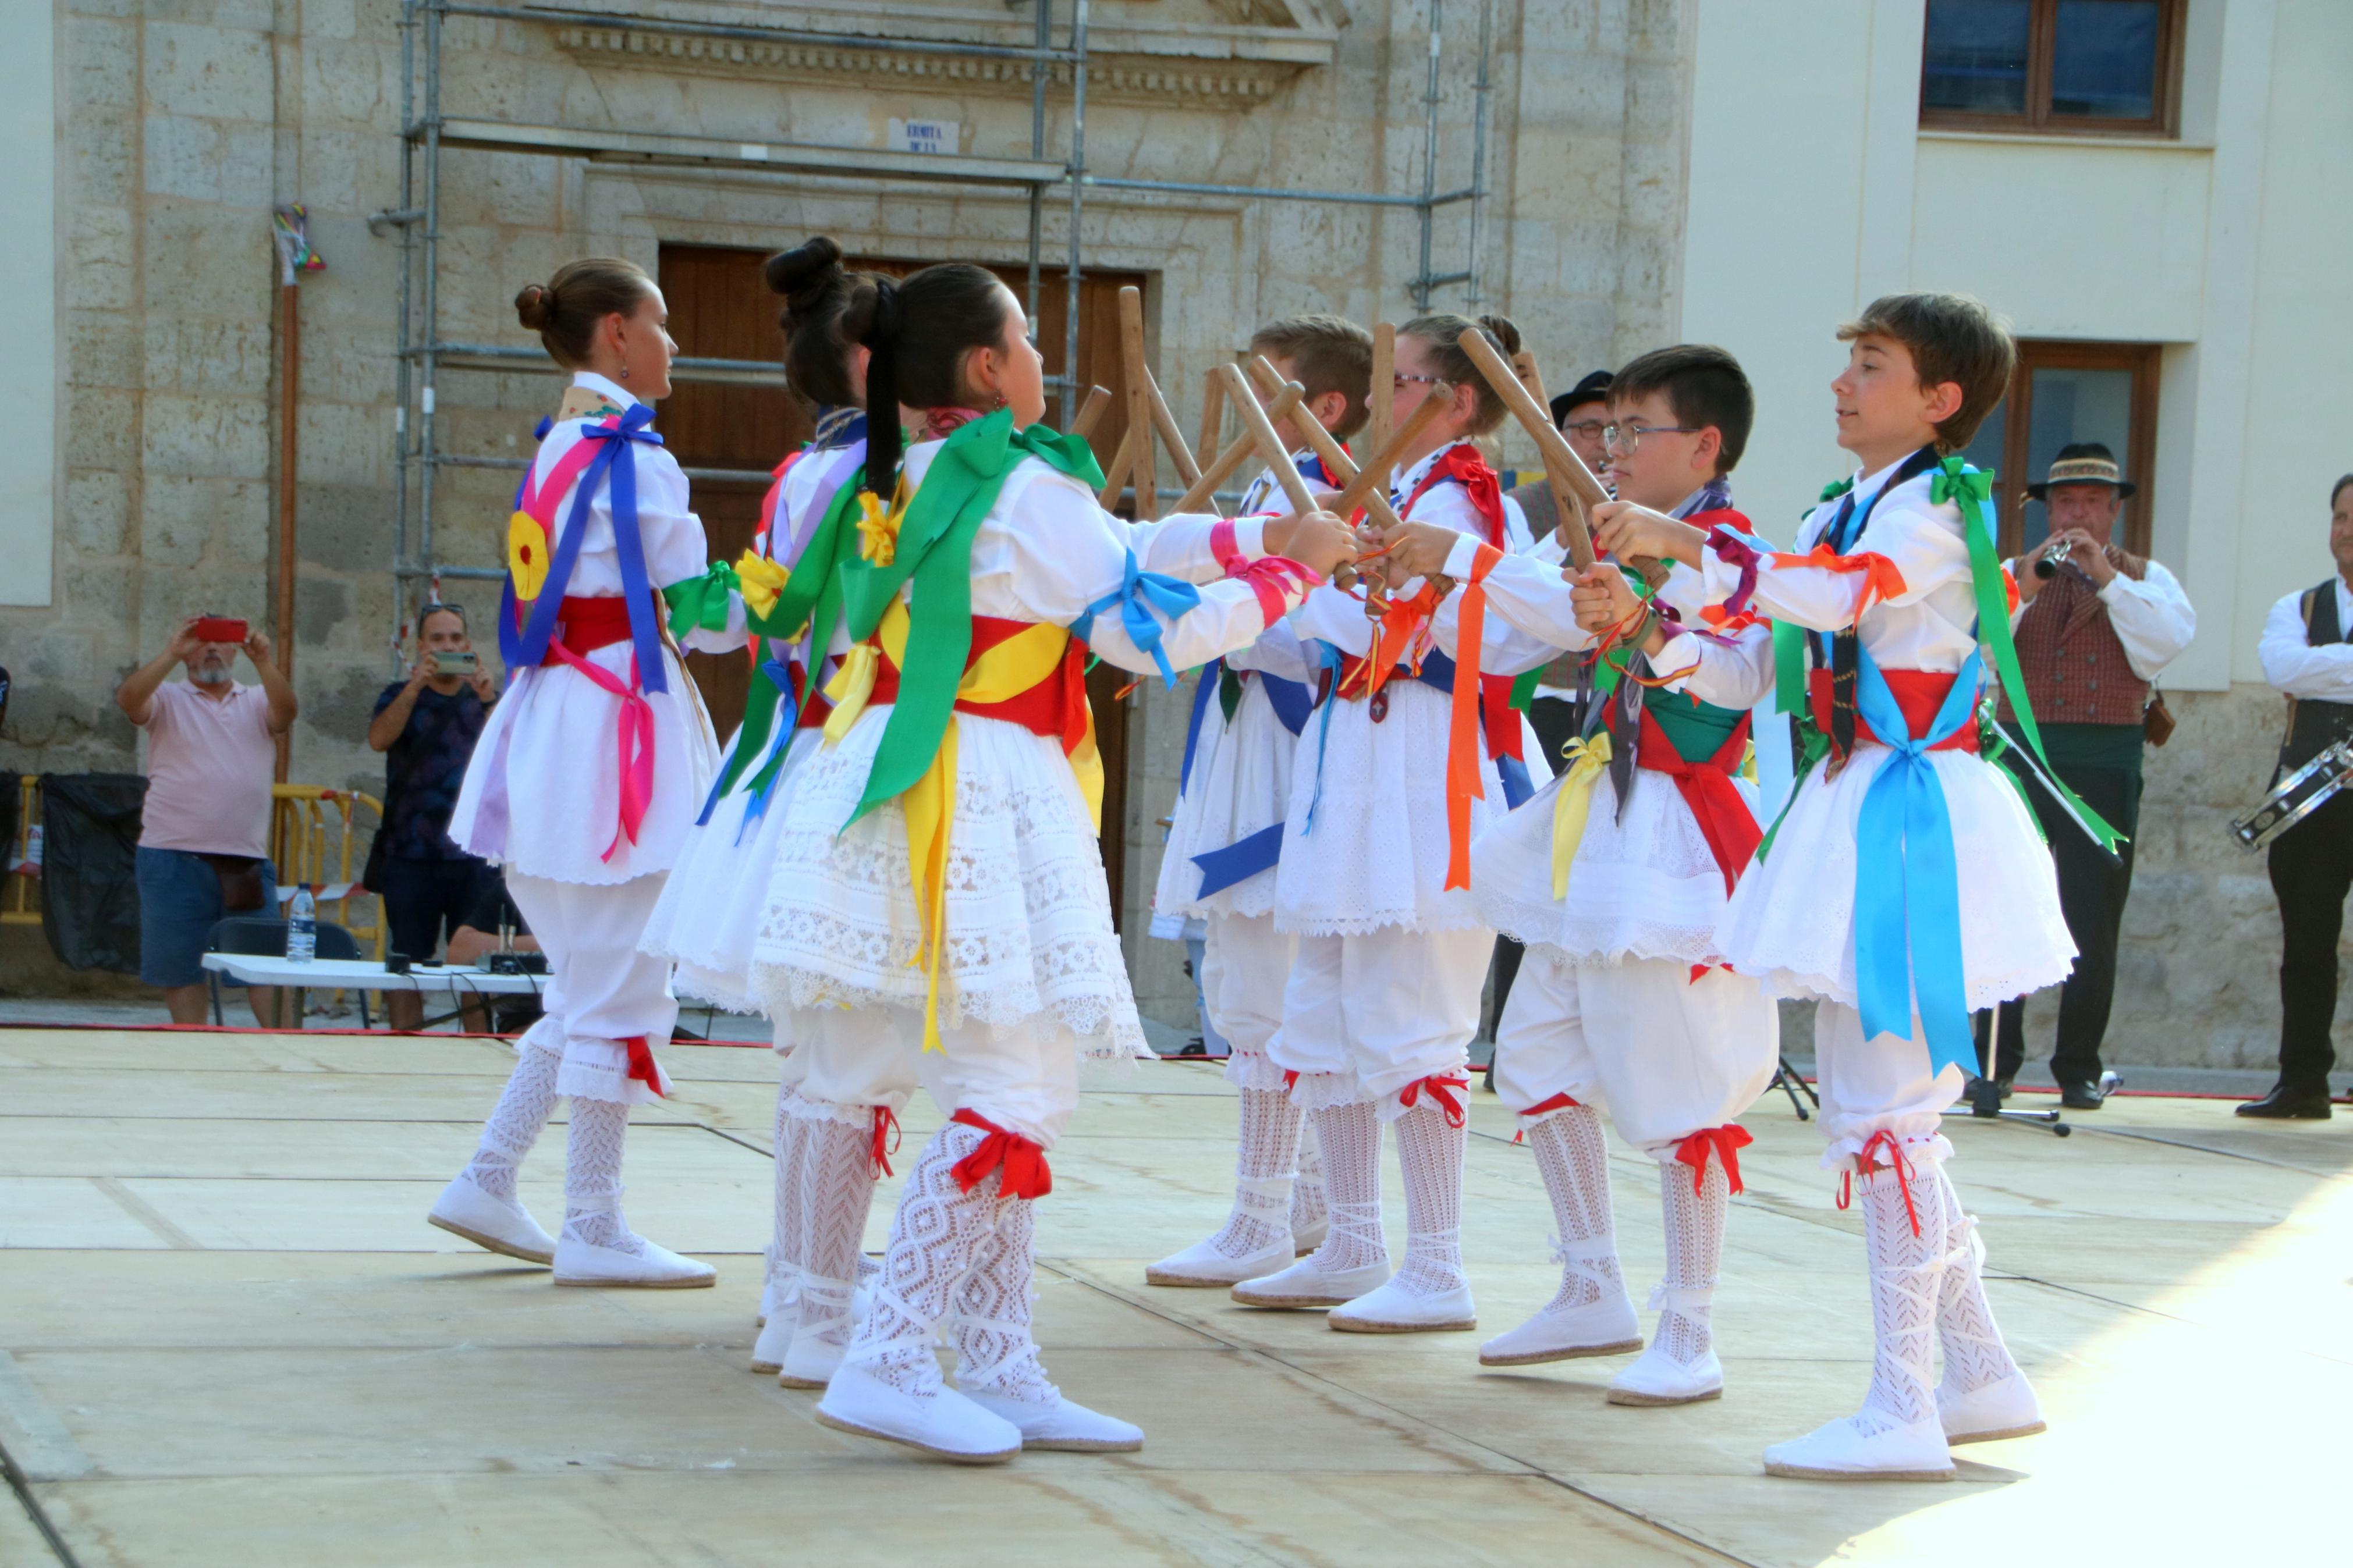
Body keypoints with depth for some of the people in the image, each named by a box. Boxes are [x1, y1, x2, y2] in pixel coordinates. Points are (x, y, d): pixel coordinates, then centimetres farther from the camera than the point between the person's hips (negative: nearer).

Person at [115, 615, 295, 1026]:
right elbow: (128, 700, -13)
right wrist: (172, 654, -23)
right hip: (175, 857, -1)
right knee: (180, 967, 5)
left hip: (246, 860, 1)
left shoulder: (257, 701, 12)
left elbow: (286, 711, -9)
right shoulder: (168, 700, 7)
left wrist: (262, 661, -24)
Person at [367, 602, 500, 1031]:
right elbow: (379, 739, -9)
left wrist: (488, 700, -19)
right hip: (409, 854, 0)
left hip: (473, 855, 0)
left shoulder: (485, 699, 12)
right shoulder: (400, 697, 11)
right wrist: (415, 688, -19)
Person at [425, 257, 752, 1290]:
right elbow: (705, 615, -11)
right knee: (620, 992, -3)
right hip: (615, 733, -9)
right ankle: (594, 1232, 1)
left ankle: (487, 1182, 17)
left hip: (552, 722, 9)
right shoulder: (632, 456, -12)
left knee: (589, 989, 17)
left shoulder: (557, 451, 16)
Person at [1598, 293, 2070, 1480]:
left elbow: (1838, 593, -30)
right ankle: (1982, 1376, 23)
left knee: (1885, 1114, -9)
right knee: (1865, 1107, 14)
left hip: (1916, 819, -10)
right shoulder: (1839, 514, 17)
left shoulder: (1934, 509, -11)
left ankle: (1900, 1415, -5)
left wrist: (1678, 540, -34)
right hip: (1853, 808, 10)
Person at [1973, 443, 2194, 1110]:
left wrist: (2107, 578, -12)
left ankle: (2079, 1068, 8)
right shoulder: (2015, 574, 13)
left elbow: (2169, 642, -8)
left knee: (2094, 921, 0)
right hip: (2024, 751, 0)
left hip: (2106, 762, 0)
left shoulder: (2146, 579, 12)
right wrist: (2023, 590, -17)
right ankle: (1995, 1061, 2)